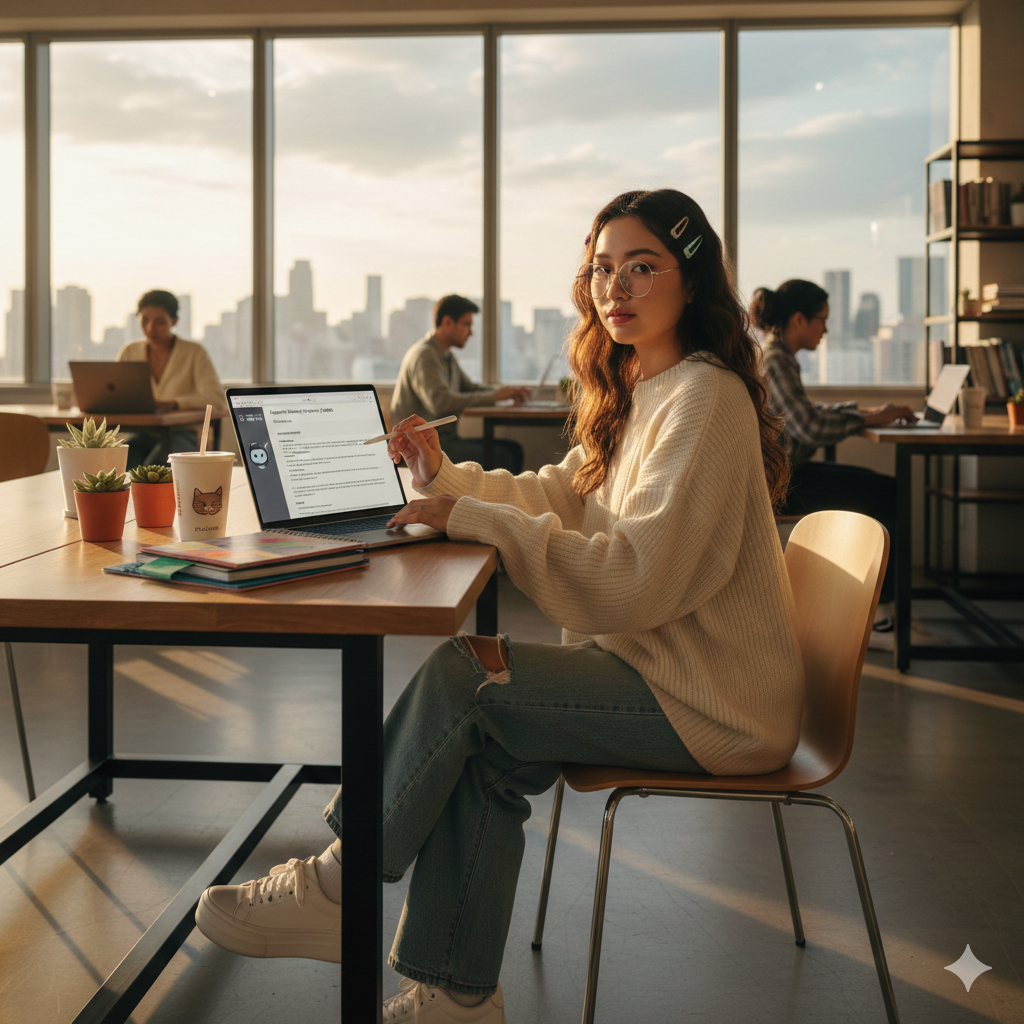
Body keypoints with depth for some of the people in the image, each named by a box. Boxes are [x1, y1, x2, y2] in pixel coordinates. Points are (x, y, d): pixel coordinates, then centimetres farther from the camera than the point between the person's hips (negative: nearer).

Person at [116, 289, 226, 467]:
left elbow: (216, 399, -12)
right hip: (142, 435, 3)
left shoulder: (194, 353, 2)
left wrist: (172, 403, -27)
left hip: (181, 434, -2)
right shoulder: (129, 352, 14)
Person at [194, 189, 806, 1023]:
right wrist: (450, 479, 3)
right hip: (651, 660, 9)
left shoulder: (704, 398, -18)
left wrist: (472, 519, -24)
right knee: (480, 755, -11)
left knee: (462, 679, -18)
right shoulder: (637, 390, 13)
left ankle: (333, 890, -2)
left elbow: (636, 579, -25)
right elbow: (563, 496, 20)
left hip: (712, 704, -9)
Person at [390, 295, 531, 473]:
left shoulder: (447, 357, 18)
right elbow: (440, 403, -27)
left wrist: (508, 392, 10)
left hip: (444, 440, 10)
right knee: (500, 457, -23)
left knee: (513, 449, -4)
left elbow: (468, 388, 30)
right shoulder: (424, 356, -14)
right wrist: (492, 396, -21)